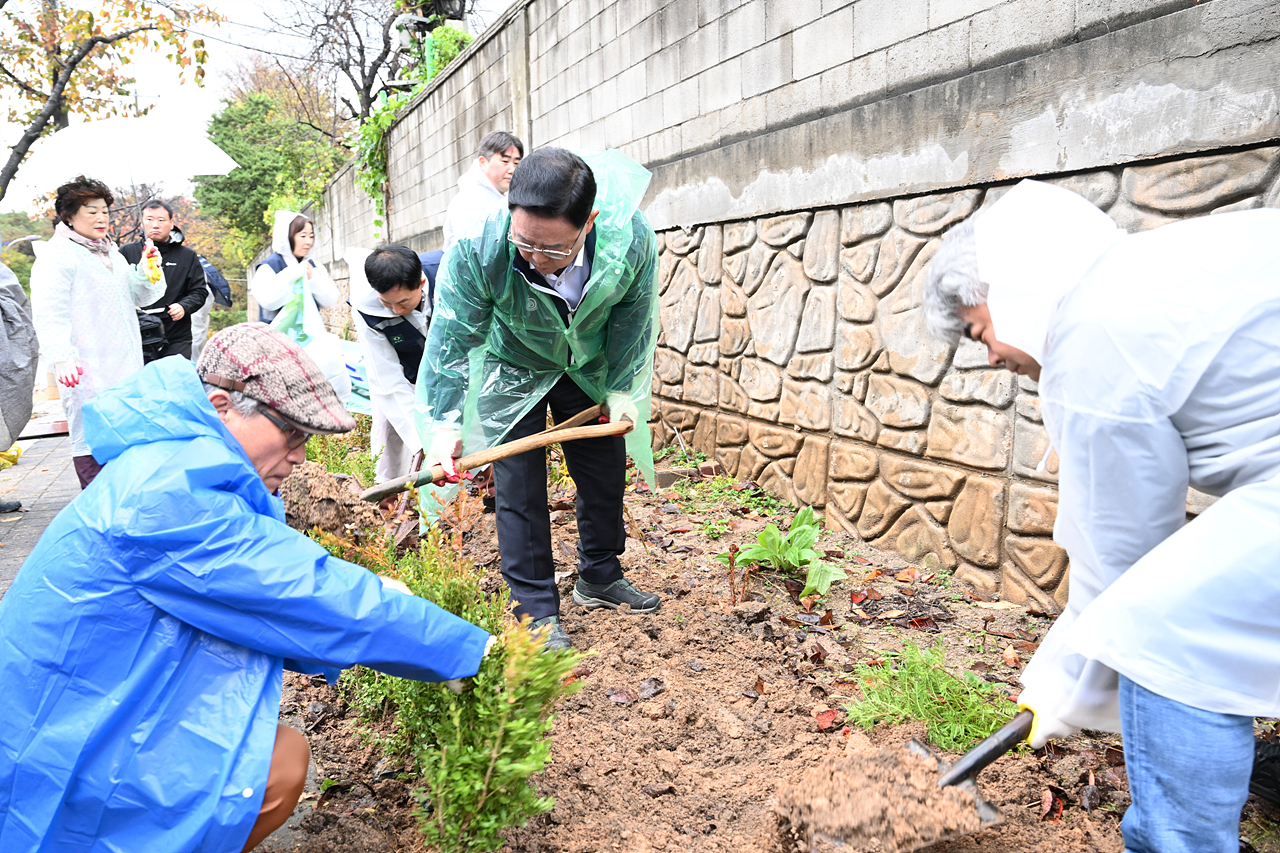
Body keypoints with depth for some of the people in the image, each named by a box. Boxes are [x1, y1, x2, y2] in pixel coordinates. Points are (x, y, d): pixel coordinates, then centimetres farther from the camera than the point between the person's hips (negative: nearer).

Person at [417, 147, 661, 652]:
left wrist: (623, 391, -9)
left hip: (590, 366, 3)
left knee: (606, 470, 12)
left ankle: (599, 577, 35)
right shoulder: (477, 249, -36)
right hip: (513, 368, -2)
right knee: (519, 486, -4)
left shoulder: (632, 240, -31)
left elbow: (632, 322, -12)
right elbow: (451, 338, -27)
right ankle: (537, 611, 11)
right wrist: (444, 424, -33)